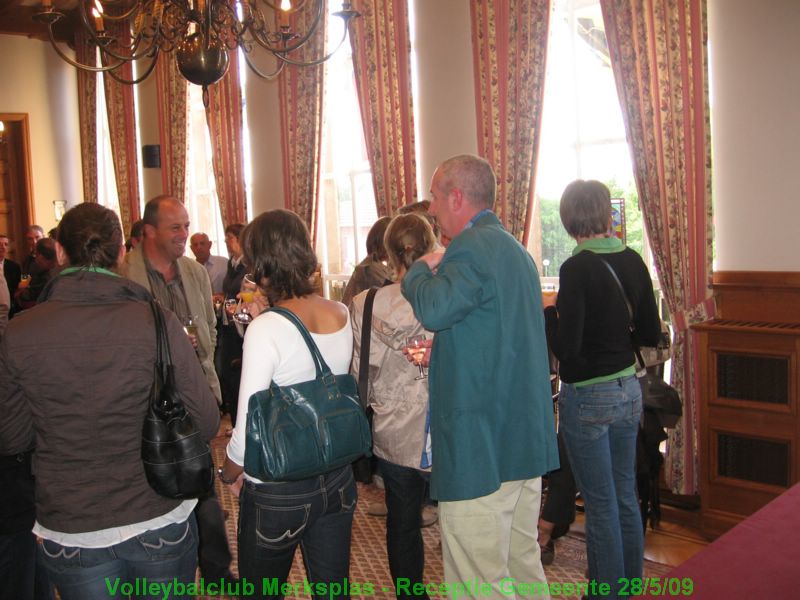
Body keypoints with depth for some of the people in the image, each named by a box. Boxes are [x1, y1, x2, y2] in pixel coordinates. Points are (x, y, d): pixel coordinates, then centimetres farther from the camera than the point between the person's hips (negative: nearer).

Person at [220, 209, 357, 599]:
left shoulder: (266, 328, -21)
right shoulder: (342, 315, -4)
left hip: (278, 492, -5)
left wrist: (229, 473, 1)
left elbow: (246, 434, -21)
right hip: (337, 479, 5)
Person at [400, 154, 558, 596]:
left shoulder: (471, 246, -15)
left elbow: (434, 308, -32)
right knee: (522, 562, 20)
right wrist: (441, 352, 18)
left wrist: (420, 269, -11)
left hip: (481, 443, -10)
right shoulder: (515, 249, 17)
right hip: (527, 439, 10)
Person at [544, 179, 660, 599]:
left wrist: (546, 311, -4)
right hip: (628, 390, 7)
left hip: (588, 398, -7)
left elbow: (567, 346, -20)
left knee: (601, 506, 5)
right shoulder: (633, 261, 0)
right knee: (625, 498, 19)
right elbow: (650, 334, 7)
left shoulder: (577, 268, -18)